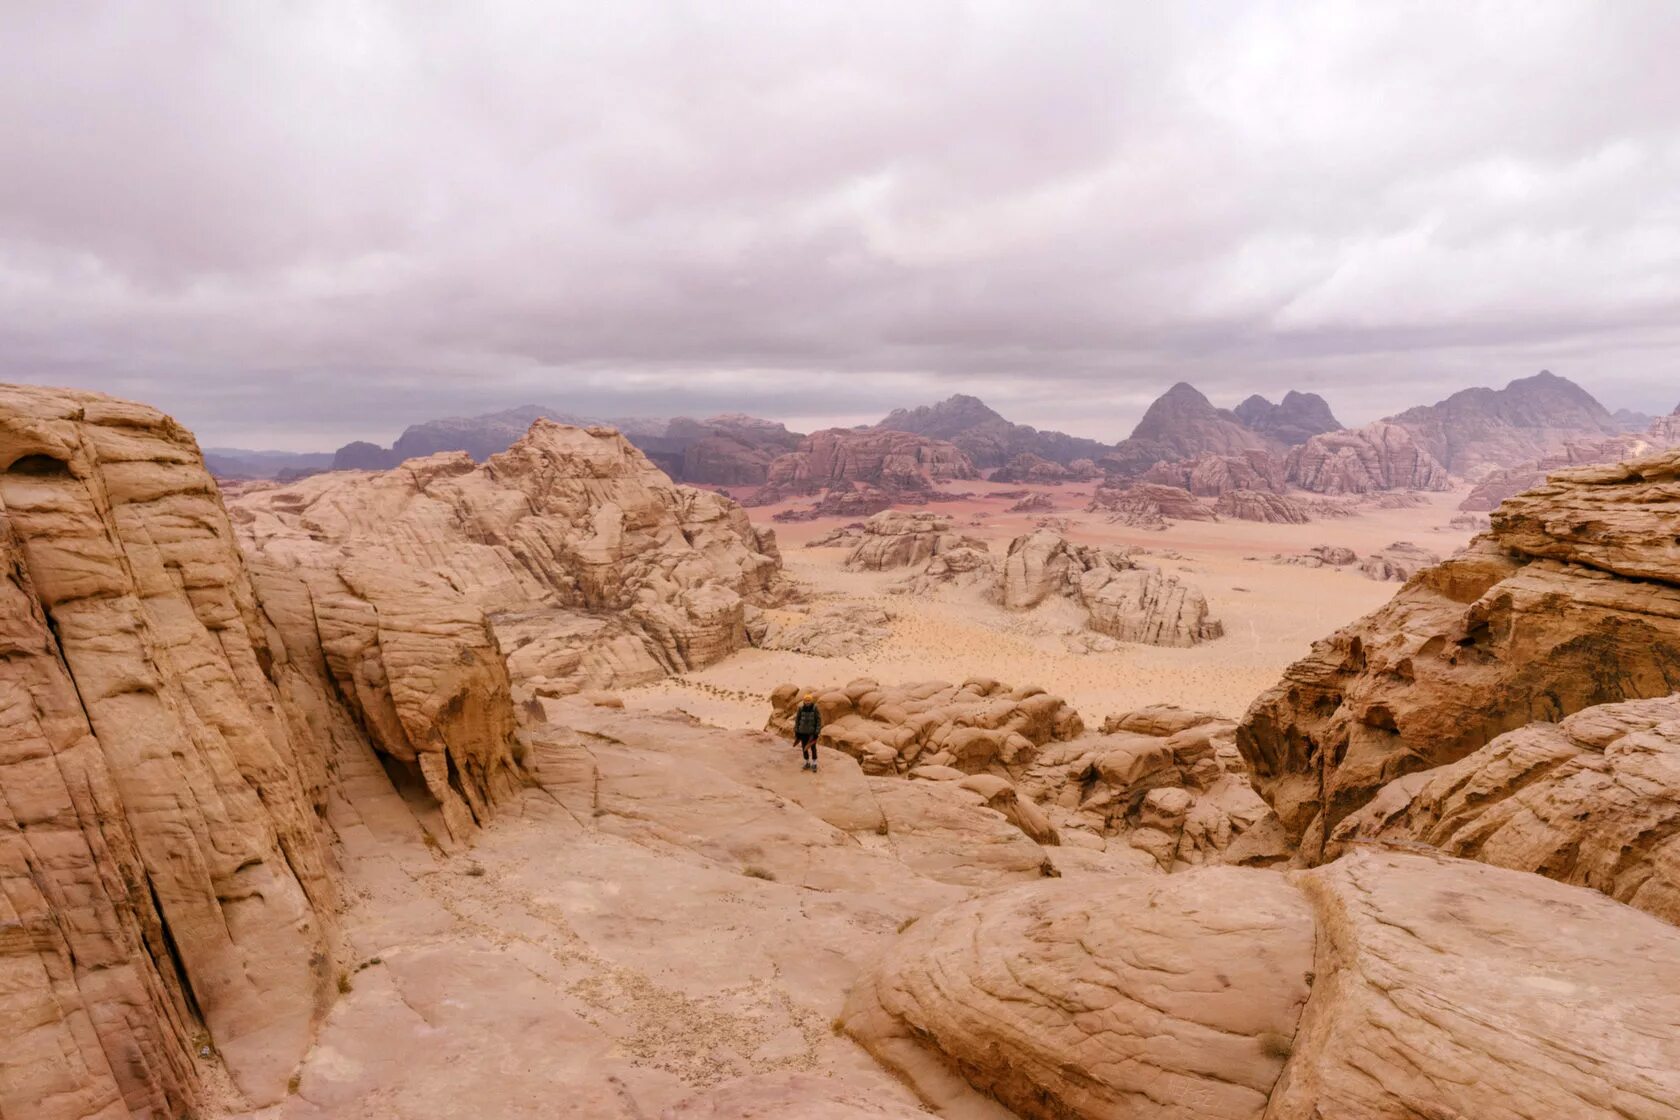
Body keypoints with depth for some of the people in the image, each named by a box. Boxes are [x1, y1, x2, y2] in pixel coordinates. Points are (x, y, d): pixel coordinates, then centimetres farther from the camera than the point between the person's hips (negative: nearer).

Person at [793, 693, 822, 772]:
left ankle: (814, 764, 18)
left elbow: (819, 720, -8)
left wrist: (817, 731, -12)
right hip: (803, 732, 2)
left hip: (812, 731, -2)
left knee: (813, 748, 4)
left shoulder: (815, 708, -12)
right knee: (804, 747, 9)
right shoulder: (801, 708, -7)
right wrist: (796, 732, 2)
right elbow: (797, 719, 1)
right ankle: (807, 763, 25)